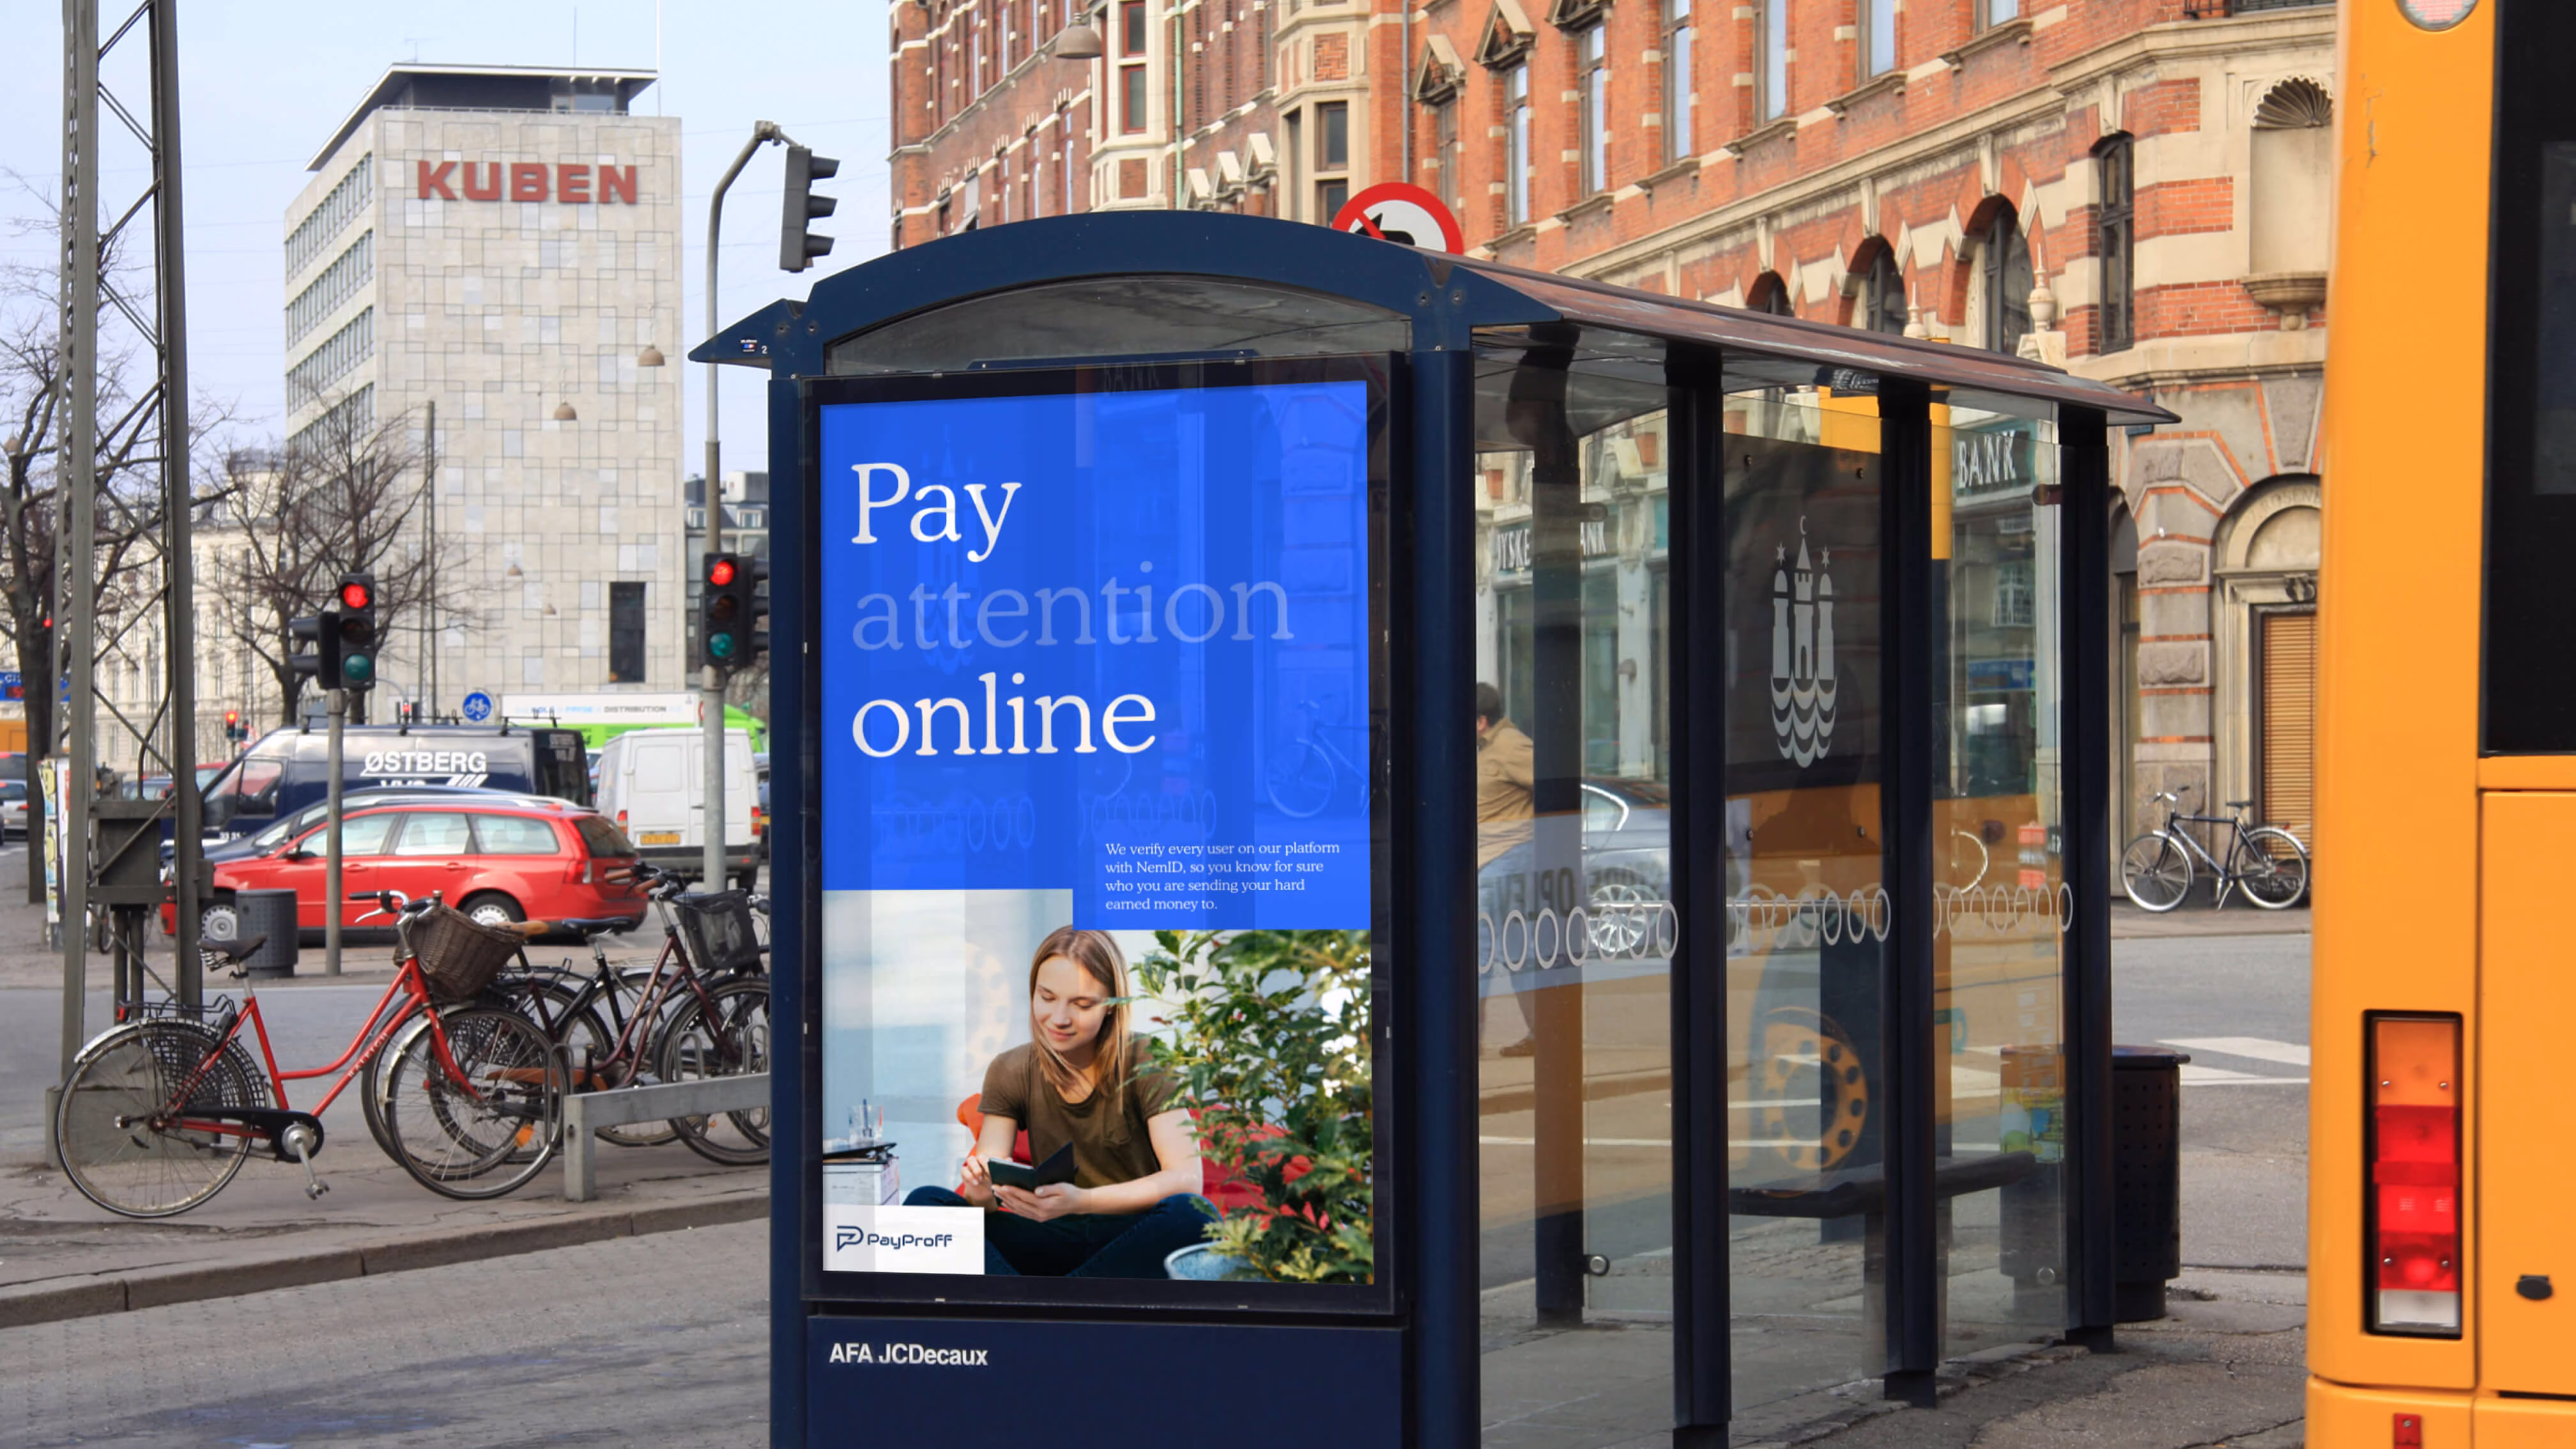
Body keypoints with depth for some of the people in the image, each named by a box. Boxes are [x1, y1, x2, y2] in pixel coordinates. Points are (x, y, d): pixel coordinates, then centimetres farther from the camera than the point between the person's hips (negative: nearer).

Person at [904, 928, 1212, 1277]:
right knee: (924, 1203, -18)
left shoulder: (1145, 1063, -6)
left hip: (1135, 1244, -3)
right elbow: (991, 1188, -1)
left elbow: (1187, 1178, -18)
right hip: (1055, 1242, 3)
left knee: (1192, 1214, -37)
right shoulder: (1010, 1073, 4)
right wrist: (981, 1193, -27)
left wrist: (1080, 1201, -32)